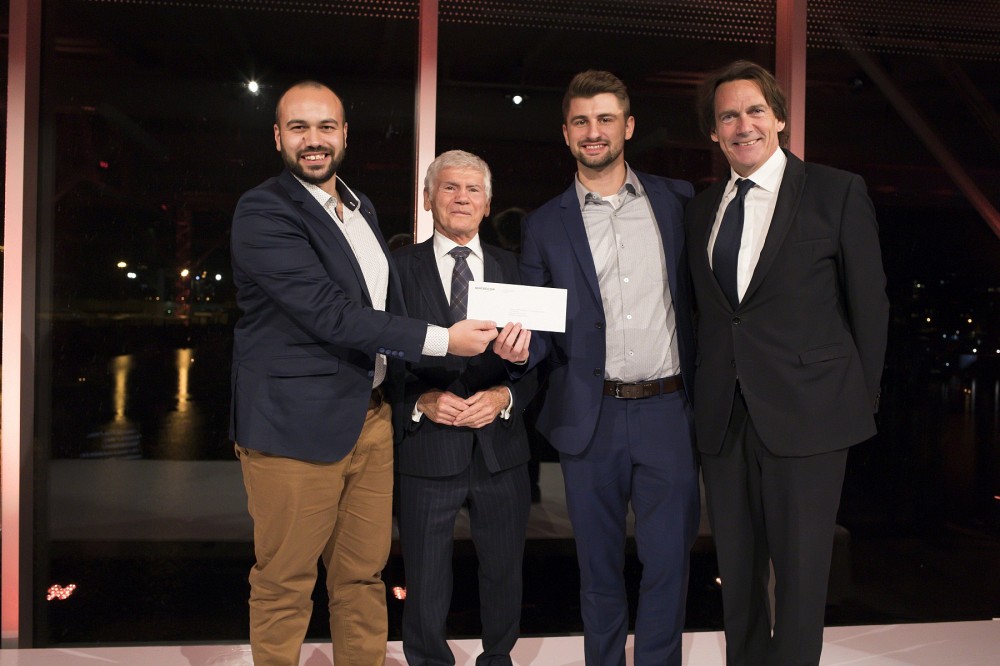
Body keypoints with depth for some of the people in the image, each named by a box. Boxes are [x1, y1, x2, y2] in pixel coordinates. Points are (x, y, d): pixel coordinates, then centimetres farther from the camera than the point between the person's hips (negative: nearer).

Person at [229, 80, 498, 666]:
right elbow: (329, 313, -20)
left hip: (371, 418, 7)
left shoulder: (361, 208, 13)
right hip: (297, 426, -7)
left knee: (365, 574, 14)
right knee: (285, 584, 7)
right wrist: (443, 340, -19)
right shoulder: (262, 212, -12)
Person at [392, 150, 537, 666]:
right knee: (425, 588, 12)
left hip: (501, 448, 3)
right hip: (426, 449, -2)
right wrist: (420, 402, -18)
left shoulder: (513, 269, 6)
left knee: (503, 575, 20)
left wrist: (505, 396, -13)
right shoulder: (399, 268, -1)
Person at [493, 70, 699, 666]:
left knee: (669, 562, 5)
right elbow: (542, 331, 7)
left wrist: (704, 391, -2)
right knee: (599, 567, 13)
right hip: (591, 419, 0)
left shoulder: (677, 200, 7)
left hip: (667, 412, 0)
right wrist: (521, 347, -15)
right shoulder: (546, 225, 7)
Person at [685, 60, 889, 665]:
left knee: (800, 570, 4)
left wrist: (861, 399, 1)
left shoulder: (839, 192, -1)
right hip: (723, 417, 4)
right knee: (737, 570, 14)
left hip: (806, 413, -4)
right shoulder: (700, 210, 12)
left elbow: (870, 303, 0)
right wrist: (709, 391, 8)